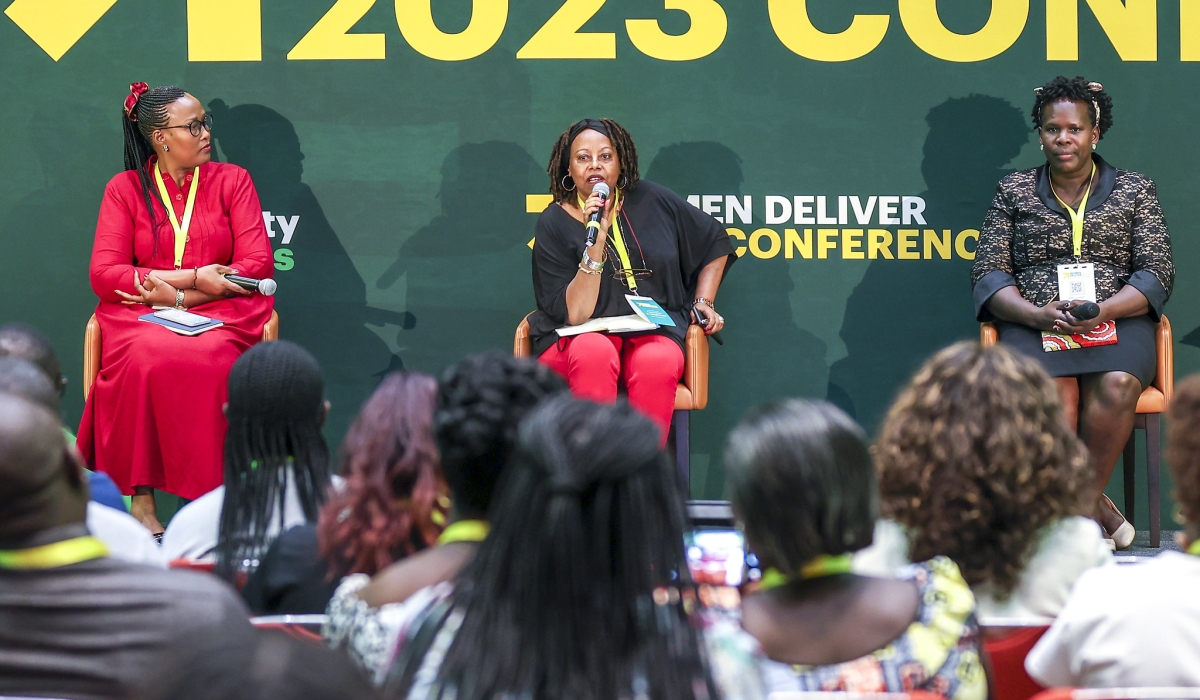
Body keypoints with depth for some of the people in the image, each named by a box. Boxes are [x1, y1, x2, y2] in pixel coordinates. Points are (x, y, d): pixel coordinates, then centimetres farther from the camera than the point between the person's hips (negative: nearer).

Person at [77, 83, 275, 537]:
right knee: (145, 360, -35)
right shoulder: (125, 189, 11)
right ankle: (140, 496, -33)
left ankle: (209, 496, -32)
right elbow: (104, 273, -1)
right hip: (141, 315, 0)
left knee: (203, 359, -36)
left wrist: (173, 290, -9)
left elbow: (259, 265, 2)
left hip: (220, 314, 0)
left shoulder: (232, 181, 12)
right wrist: (193, 278, -10)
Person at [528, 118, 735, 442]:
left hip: (654, 333, 2)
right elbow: (575, 314, -13)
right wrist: (596, 238, -19)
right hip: (577, 339, -2)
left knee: (655, 363, -34)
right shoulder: (554, 224, -3)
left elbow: (715, 243, 23)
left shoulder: (652, 202, 5)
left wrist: (703, 301, 12)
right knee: (595, 354, -37)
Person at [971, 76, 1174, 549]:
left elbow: (1157, 273, 6)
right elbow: (989, 272, 8)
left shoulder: (1134, 191, 14)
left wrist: (1104, 310, -13)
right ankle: (1095, 510, -21)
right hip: (1034, 324, 0)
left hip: (1116, 321, 0)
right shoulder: (1014, 191, 16)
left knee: (1116, 386, -35)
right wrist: (1038, 314, -12)